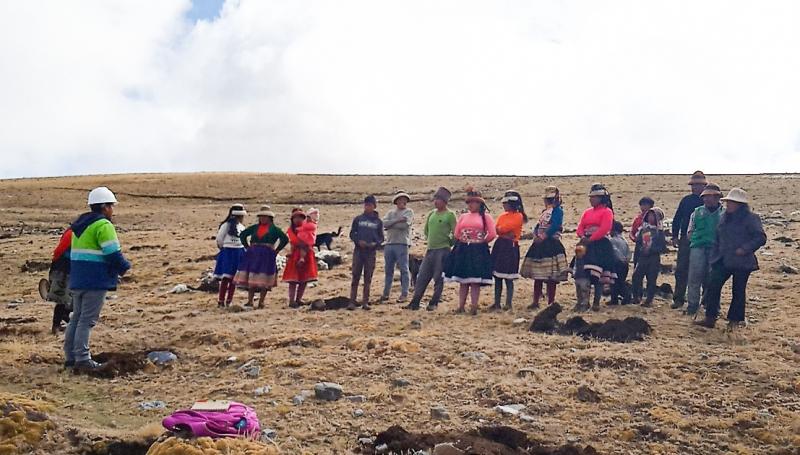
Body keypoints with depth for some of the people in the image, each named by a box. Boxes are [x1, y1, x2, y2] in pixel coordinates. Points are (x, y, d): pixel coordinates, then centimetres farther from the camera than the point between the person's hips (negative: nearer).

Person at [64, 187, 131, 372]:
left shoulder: (80, 224, 17)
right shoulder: (103, 225, -13)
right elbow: (113, 253, -18)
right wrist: (124, 268, -1)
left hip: (77, 279, 9)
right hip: (96, 280, -9)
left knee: (77, 317, 15)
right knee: (87, 320, -7)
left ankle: (70, 356, 19)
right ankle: (82, 359, -5)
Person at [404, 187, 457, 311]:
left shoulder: (450, 215, -7)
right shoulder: (431, 213, 12)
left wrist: (448, 244, -1)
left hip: (442, 251, -6)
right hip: (430, 250, 6)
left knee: (438, 279, -1)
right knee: (421, 277, 5)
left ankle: (433, 303, 8)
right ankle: (415, 302, 8)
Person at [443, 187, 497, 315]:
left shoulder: (485, 217, 2)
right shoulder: (463, 217, 12)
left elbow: (492, 234, -3)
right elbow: (456, 234, 13)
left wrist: (482, 242, 4)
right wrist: (464, 242, 9)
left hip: (478, 251, -4)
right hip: (463, 250, 4)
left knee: (475, 280, -5)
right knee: (462, 280, 5)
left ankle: (474, 307, -1)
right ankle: (461, 306, 9)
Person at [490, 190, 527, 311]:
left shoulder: (518, 216, -6)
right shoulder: (502, 216, 15)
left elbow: (504, 228, -16)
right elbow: (496, 230, 2)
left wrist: (500, 230, 1)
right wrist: (507, 235, -13)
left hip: (510, 247, -7)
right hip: (499, 246, 7)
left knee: (508, 278, -4)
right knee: (497, 276, 8)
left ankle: (508, 305, 4)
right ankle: (496, 303, 16)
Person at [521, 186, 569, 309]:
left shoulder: (558, 210, -4)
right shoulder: (544, 211, 20)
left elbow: (554, 227, -17)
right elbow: (537, 226, 15)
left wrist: (543, 237, -18)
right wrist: (536, 236, -4)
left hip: (552, 244, -8)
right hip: (539, 244, 8)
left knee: (551, 277, -7)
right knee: (537, 276, 9)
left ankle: (551, 302, -2)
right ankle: (535, 302, 15)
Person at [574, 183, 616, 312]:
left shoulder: (607, 211, -3)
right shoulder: (587, 212, 18)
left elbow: (604, 229, -15)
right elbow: (580, 227, 11)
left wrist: (591, 239, -19)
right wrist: (583, 237, -10)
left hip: (600, 245, -6)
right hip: (586, 244, 6)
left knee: (598, 274, -4)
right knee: (582, 273, 0)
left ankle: (596, 303, 2)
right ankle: (583, 302, 4)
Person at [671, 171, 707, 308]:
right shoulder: (686, 200, 8)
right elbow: (677, 218, 11)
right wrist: (675, 236, 5)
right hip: (686, 240, 2)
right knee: (681, 270, 1)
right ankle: (678, 298, 7)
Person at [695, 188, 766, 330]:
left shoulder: (750, 218, -9)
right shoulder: (724, 217, 11)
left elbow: (761, 238, -13)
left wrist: (745, 249, -22)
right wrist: (714, 257, 14)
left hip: (742, 262, -6)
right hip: (723, 260, 6)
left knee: (738, 291, 5)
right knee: (713, 286, -4)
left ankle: (734, 321, 17)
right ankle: (710, 318, 0)